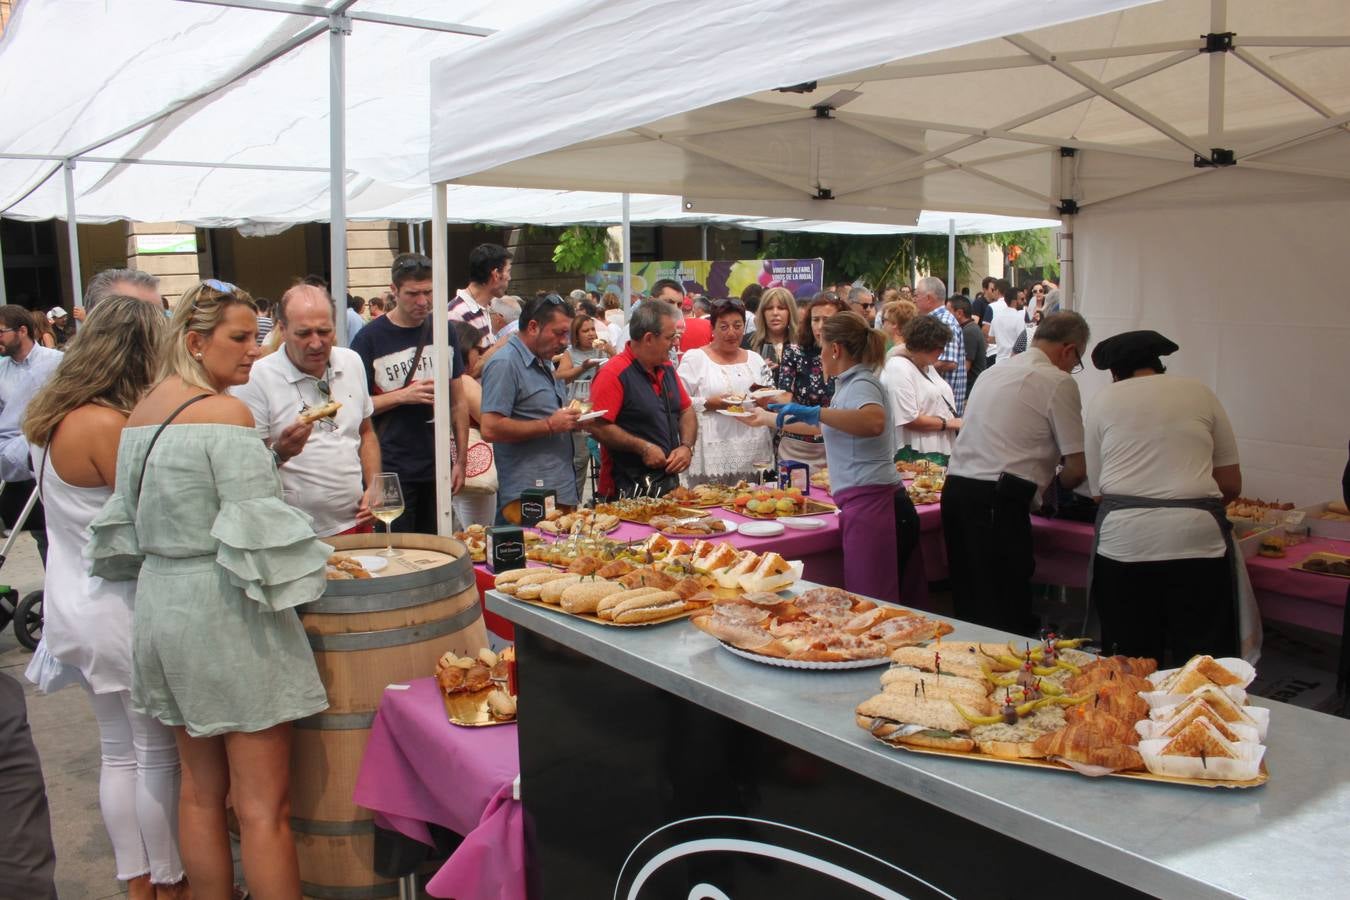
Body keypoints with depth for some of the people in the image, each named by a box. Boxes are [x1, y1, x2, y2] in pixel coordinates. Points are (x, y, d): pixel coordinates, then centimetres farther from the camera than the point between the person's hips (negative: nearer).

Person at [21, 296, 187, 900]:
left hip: (76, 606, 9)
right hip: (125, 612, -9)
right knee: (159, 755, 5)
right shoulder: (106, 425, -21)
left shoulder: (52, 418, 7)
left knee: (119, 753, 16)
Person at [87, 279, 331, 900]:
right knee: (263, 804, -1)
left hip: (160, 603, 9)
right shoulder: (226, 412, -15)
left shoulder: (140, 413, 10)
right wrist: (301, 575, -5)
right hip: (224, 614, -9)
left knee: (200, 789, 18)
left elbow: (127, 520, 17)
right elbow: (255, 529, -20)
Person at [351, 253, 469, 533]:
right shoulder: (370, 338, -5)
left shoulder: (444, 331, 7)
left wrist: (461, 459, 6)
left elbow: (458, 402, 10)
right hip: (393, 470, -4)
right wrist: (403, 396, -18)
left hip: (438, 467, 4)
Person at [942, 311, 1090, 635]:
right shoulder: (1059, 382, -2)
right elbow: (1076, 467, -1)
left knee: (969, 605, 15)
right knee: (1007, 610, -1)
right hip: (997, 501, -8)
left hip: (955, 488, 8)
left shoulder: (993, 373, 21)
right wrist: (1054, 487, 20)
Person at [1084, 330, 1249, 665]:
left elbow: (1098, 489, 10)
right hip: (1199, 540, 0)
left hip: (1122, 543, 0)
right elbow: (1231, 485, 13)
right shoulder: (1200, 393, 13)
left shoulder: (1102, 401, 12)